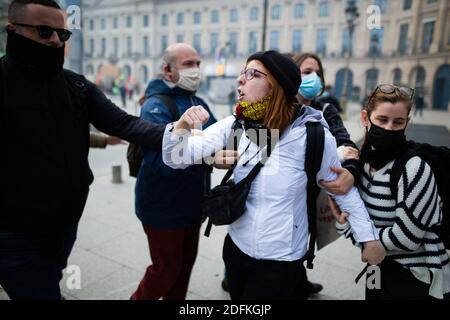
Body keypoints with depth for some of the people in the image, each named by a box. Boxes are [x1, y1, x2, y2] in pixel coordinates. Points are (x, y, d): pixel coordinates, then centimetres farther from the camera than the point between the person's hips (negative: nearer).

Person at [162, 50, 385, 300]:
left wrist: (369, 238, -1)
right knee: (237, 301, 24)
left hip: (281, 260, -4)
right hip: (236, 248, 4)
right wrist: (182, 126, -31)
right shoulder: (233, 126, -9)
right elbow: (176, 158, -12)